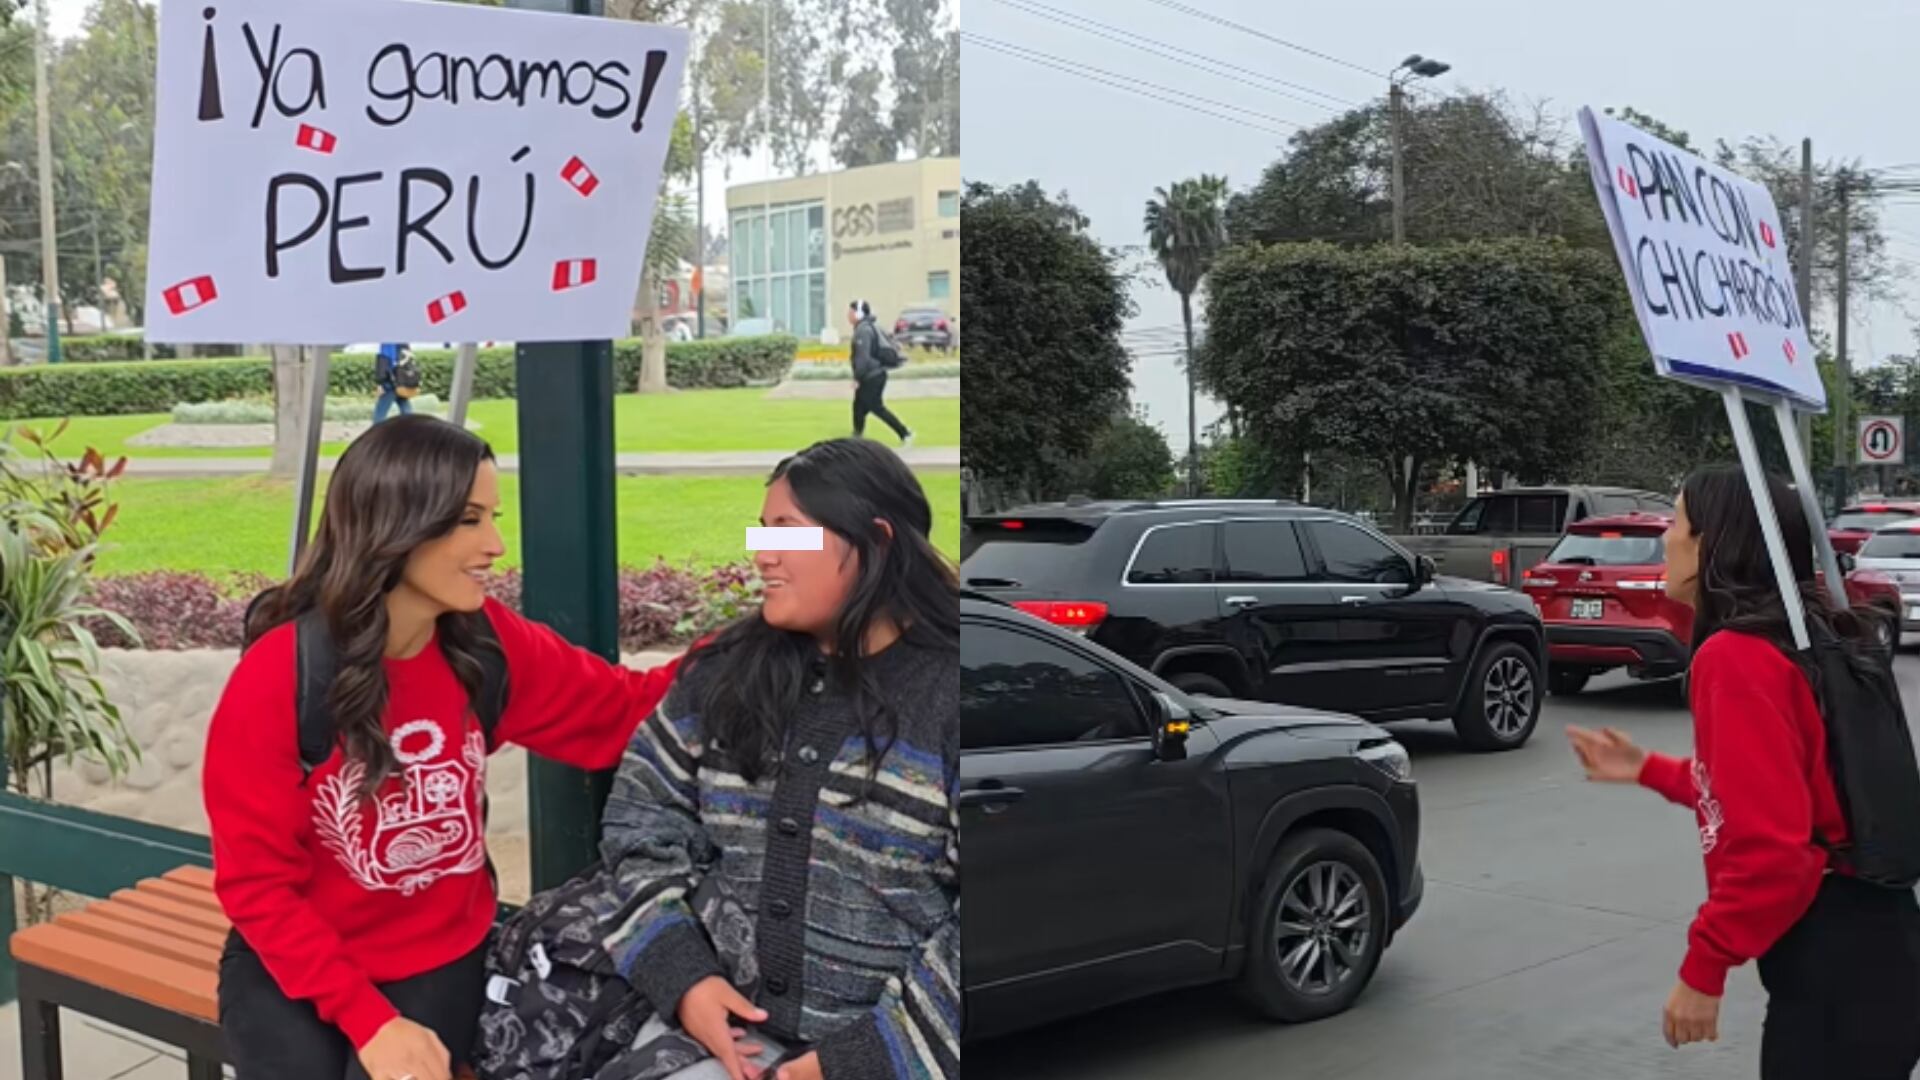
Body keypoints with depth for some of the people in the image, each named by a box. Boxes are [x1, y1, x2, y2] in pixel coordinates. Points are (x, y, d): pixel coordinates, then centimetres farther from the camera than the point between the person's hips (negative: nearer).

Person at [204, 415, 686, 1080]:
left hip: (439, 959, 2)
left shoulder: (485, 644, -8)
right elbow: (256, 883, -13)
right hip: (295, 963, -2)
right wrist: (369, 1020, -21)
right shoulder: (275, 677, -18)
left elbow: (623, 714, 4)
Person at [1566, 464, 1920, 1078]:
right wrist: (1648, 770, 26)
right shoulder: (1797, 640, 12)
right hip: (1861, 938, 10)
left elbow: (1768, 845, -23)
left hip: (1834, 962, -10)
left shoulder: (1736, 657, -18)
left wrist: (1703, 969, -14)